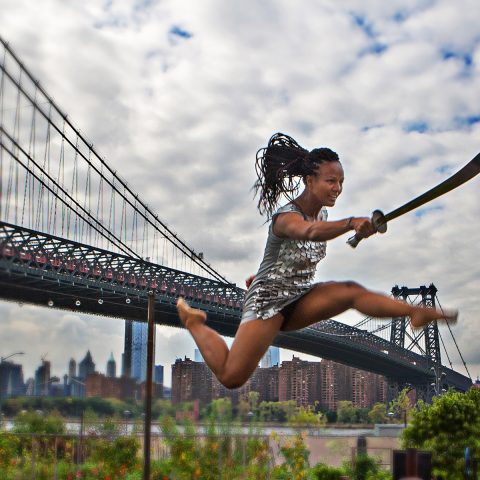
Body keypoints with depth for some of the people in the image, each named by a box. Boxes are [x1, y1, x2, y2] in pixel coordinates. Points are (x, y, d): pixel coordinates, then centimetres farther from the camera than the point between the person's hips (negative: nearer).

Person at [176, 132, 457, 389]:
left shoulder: (321, 213, 5)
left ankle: (416, 312, -37)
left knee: (351, 292, -19)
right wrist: (352, 223, -65)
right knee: (231, 377, -13)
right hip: (268, 299, -7)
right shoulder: (286, 217, -22)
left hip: (299, 298, 7)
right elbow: (309, 231, -47)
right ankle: (194, 322, 10)